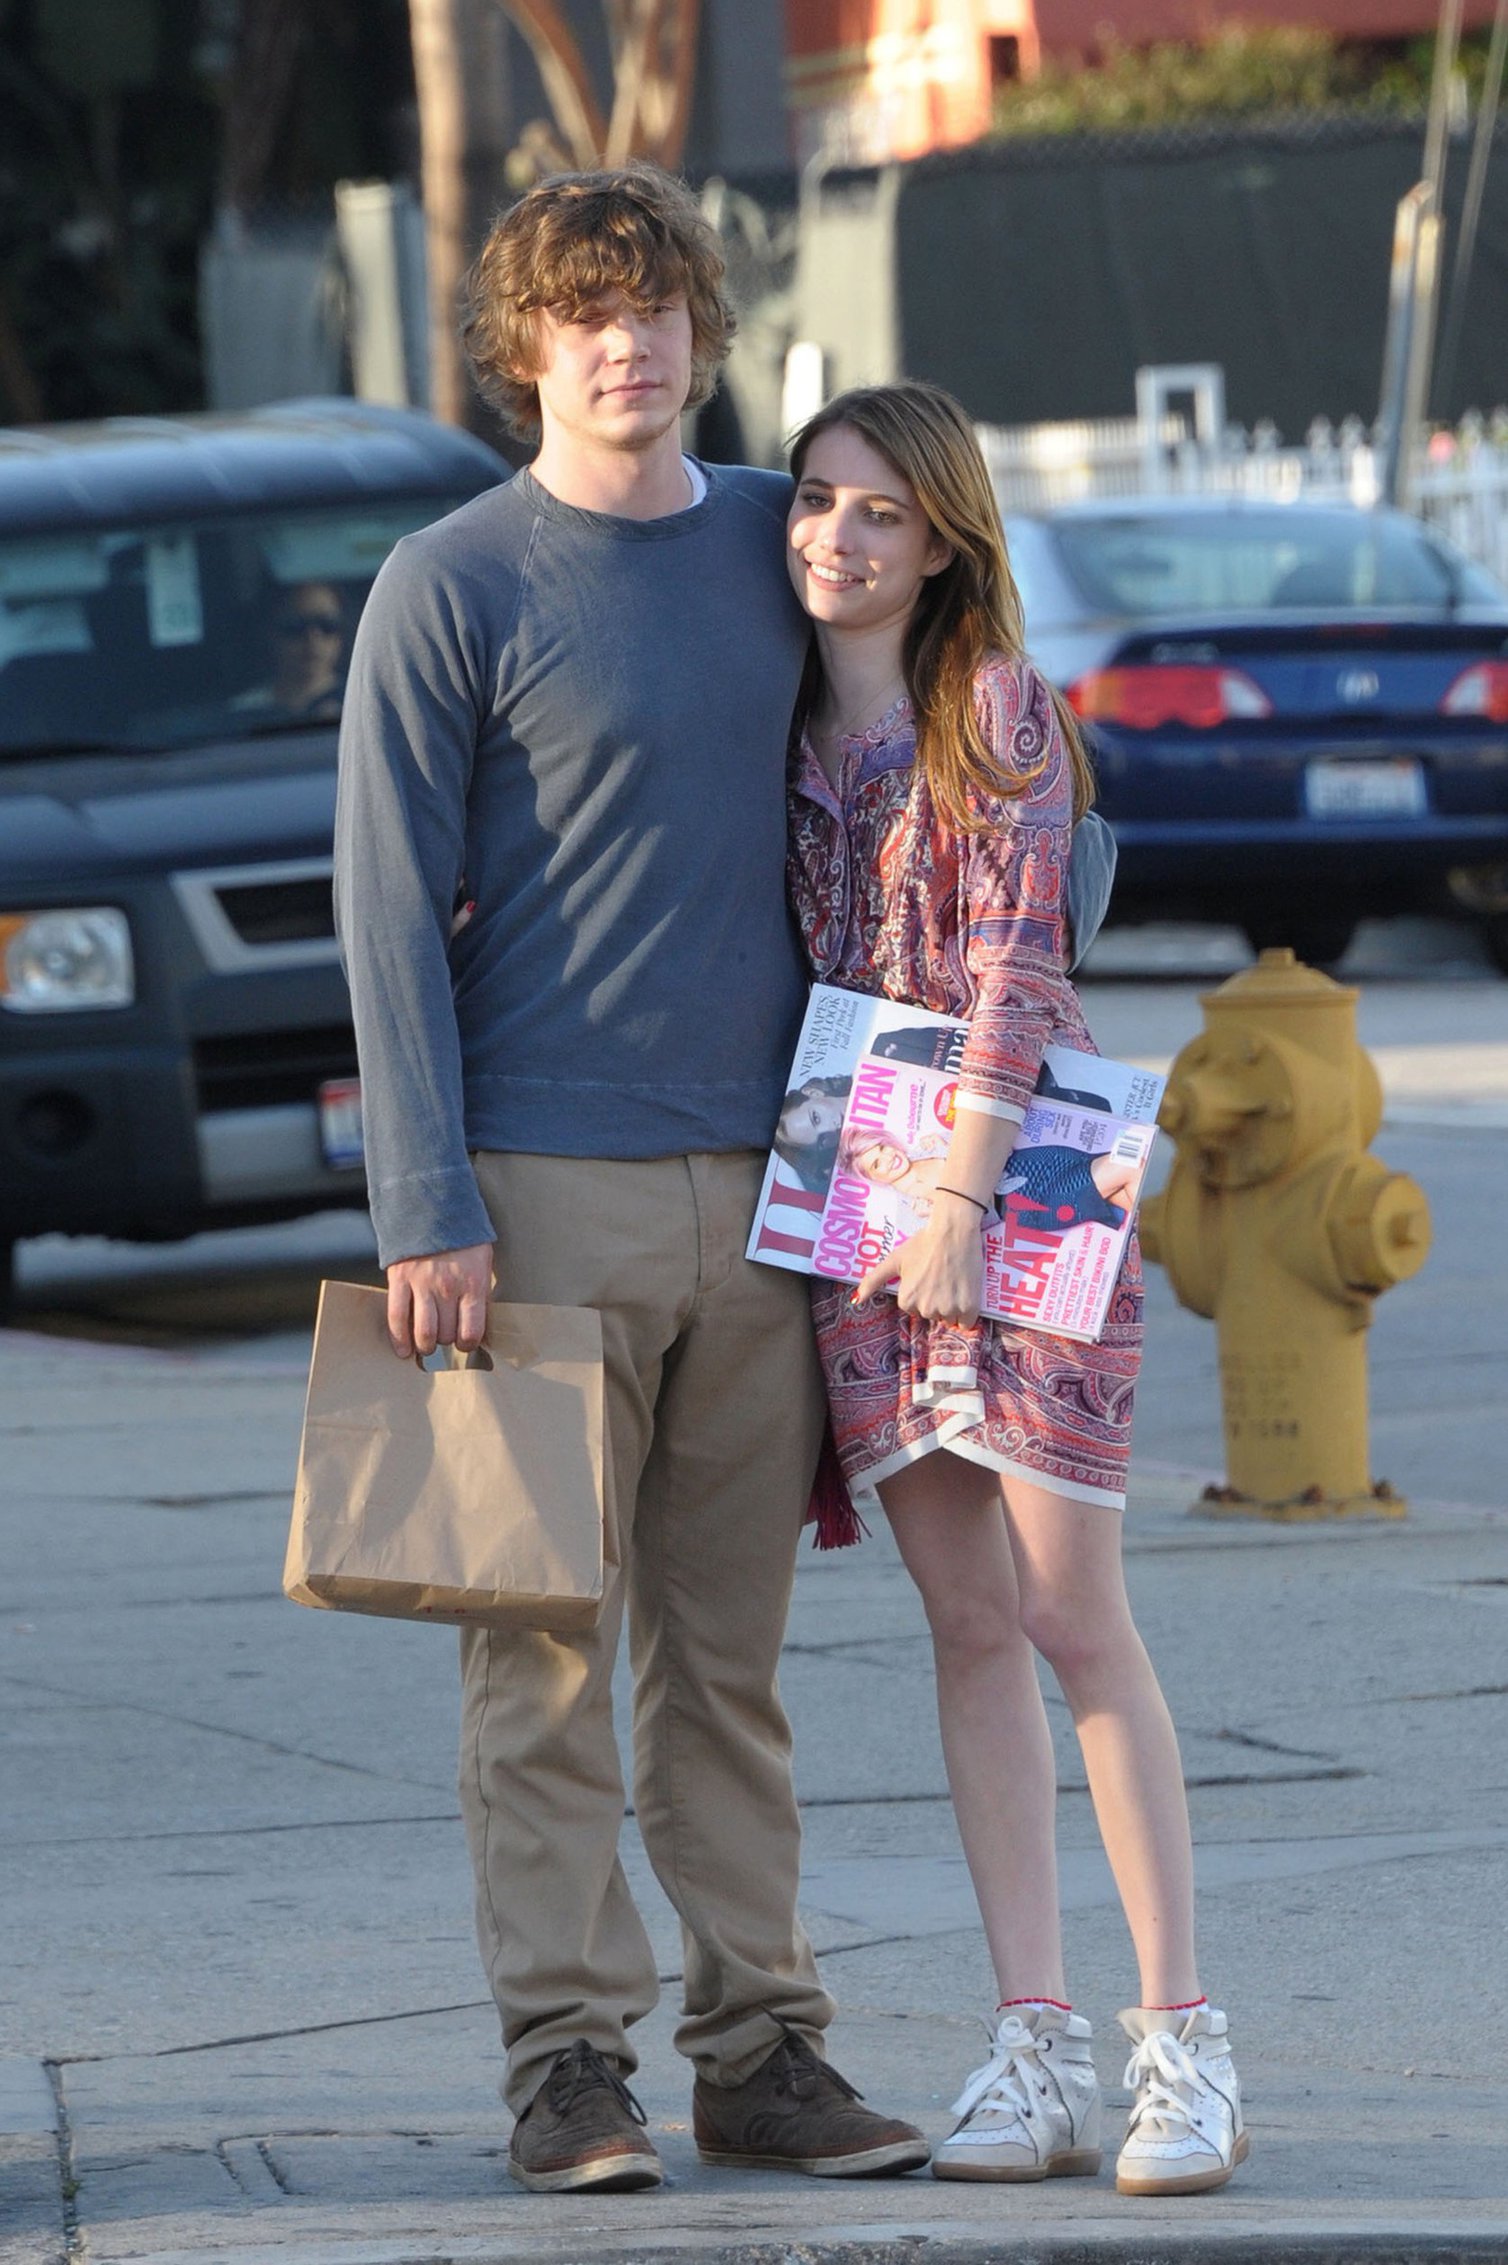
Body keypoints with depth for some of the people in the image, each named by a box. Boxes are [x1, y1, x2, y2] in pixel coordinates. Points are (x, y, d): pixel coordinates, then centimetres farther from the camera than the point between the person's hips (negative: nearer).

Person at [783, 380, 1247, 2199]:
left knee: (1072, 1619, -7)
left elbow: (1013, 962, -11)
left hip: (1016, 1183, -5)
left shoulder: (1001, 713, -4)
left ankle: (1181, 2044, -3)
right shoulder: (776, 729, 11)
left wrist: (959, 1194, -19)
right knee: (967, 1622, 3)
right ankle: (1034, 2049, 4)